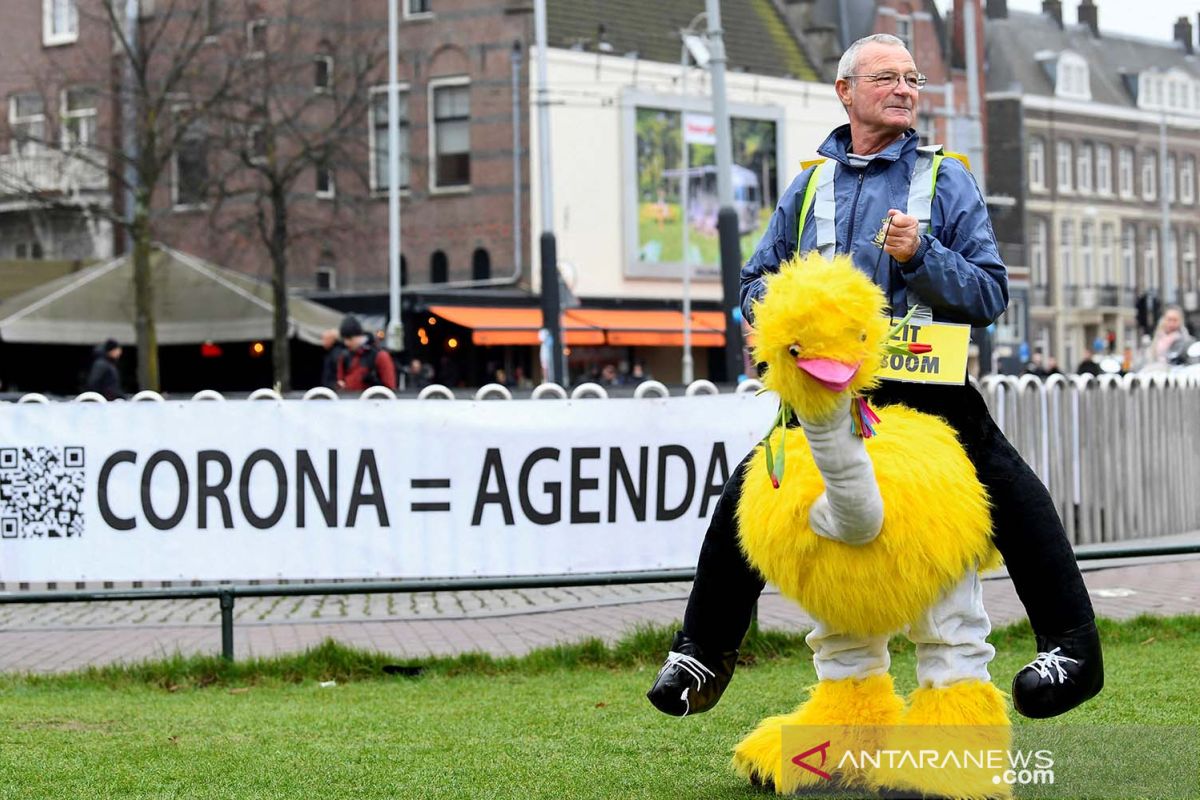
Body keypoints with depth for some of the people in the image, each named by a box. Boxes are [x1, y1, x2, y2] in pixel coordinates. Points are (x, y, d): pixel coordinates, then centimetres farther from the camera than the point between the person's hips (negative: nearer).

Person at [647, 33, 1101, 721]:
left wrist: (921, 256, -18)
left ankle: (1072, 649, -18)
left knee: (1012, 491, -25)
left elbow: (992, 295, -2)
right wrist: (770, 315, -1)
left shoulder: (946, 180, 4)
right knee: (743, 500, 0)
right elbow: (760, 278, 22)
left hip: (927, 384, -3)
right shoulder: (812, 183, 13)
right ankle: (703, 652, 20)